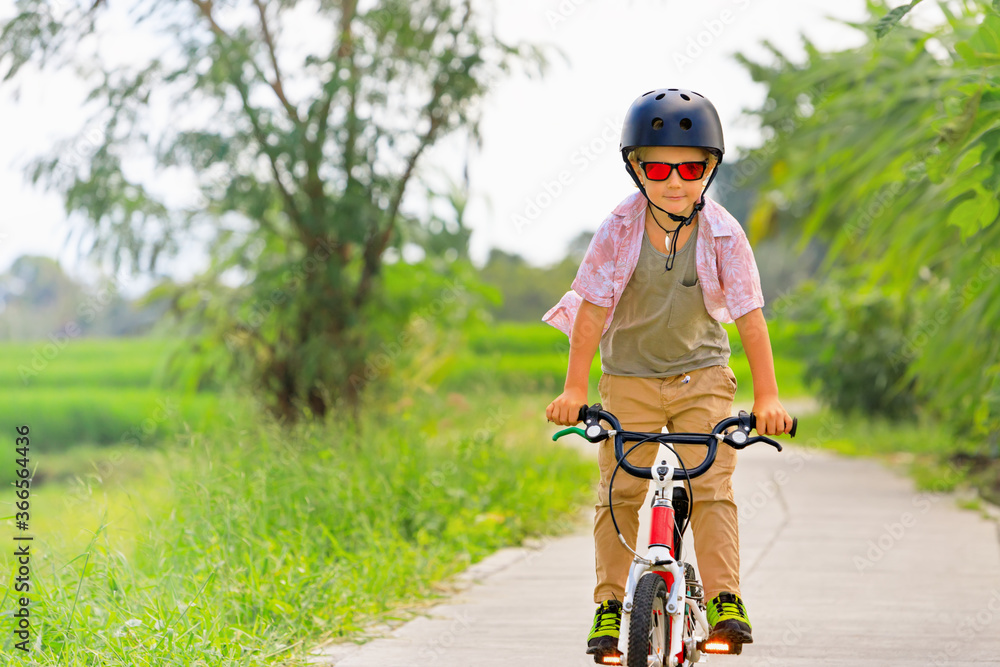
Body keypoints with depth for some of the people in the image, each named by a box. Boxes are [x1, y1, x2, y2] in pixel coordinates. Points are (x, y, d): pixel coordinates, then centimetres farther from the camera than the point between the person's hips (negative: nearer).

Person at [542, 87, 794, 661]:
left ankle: (726, 599, -7)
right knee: (619, 492, -2)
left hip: (701, 375, 0)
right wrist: (575, 387, -17)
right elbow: (593, 307, -12)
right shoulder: (620, 229, -13)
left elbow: (750, 315, -13)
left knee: (712, 486, -11)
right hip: (630, 375, 0)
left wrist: (768, 396, -19)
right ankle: (610, 605, 6)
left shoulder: (723, 234, -13)